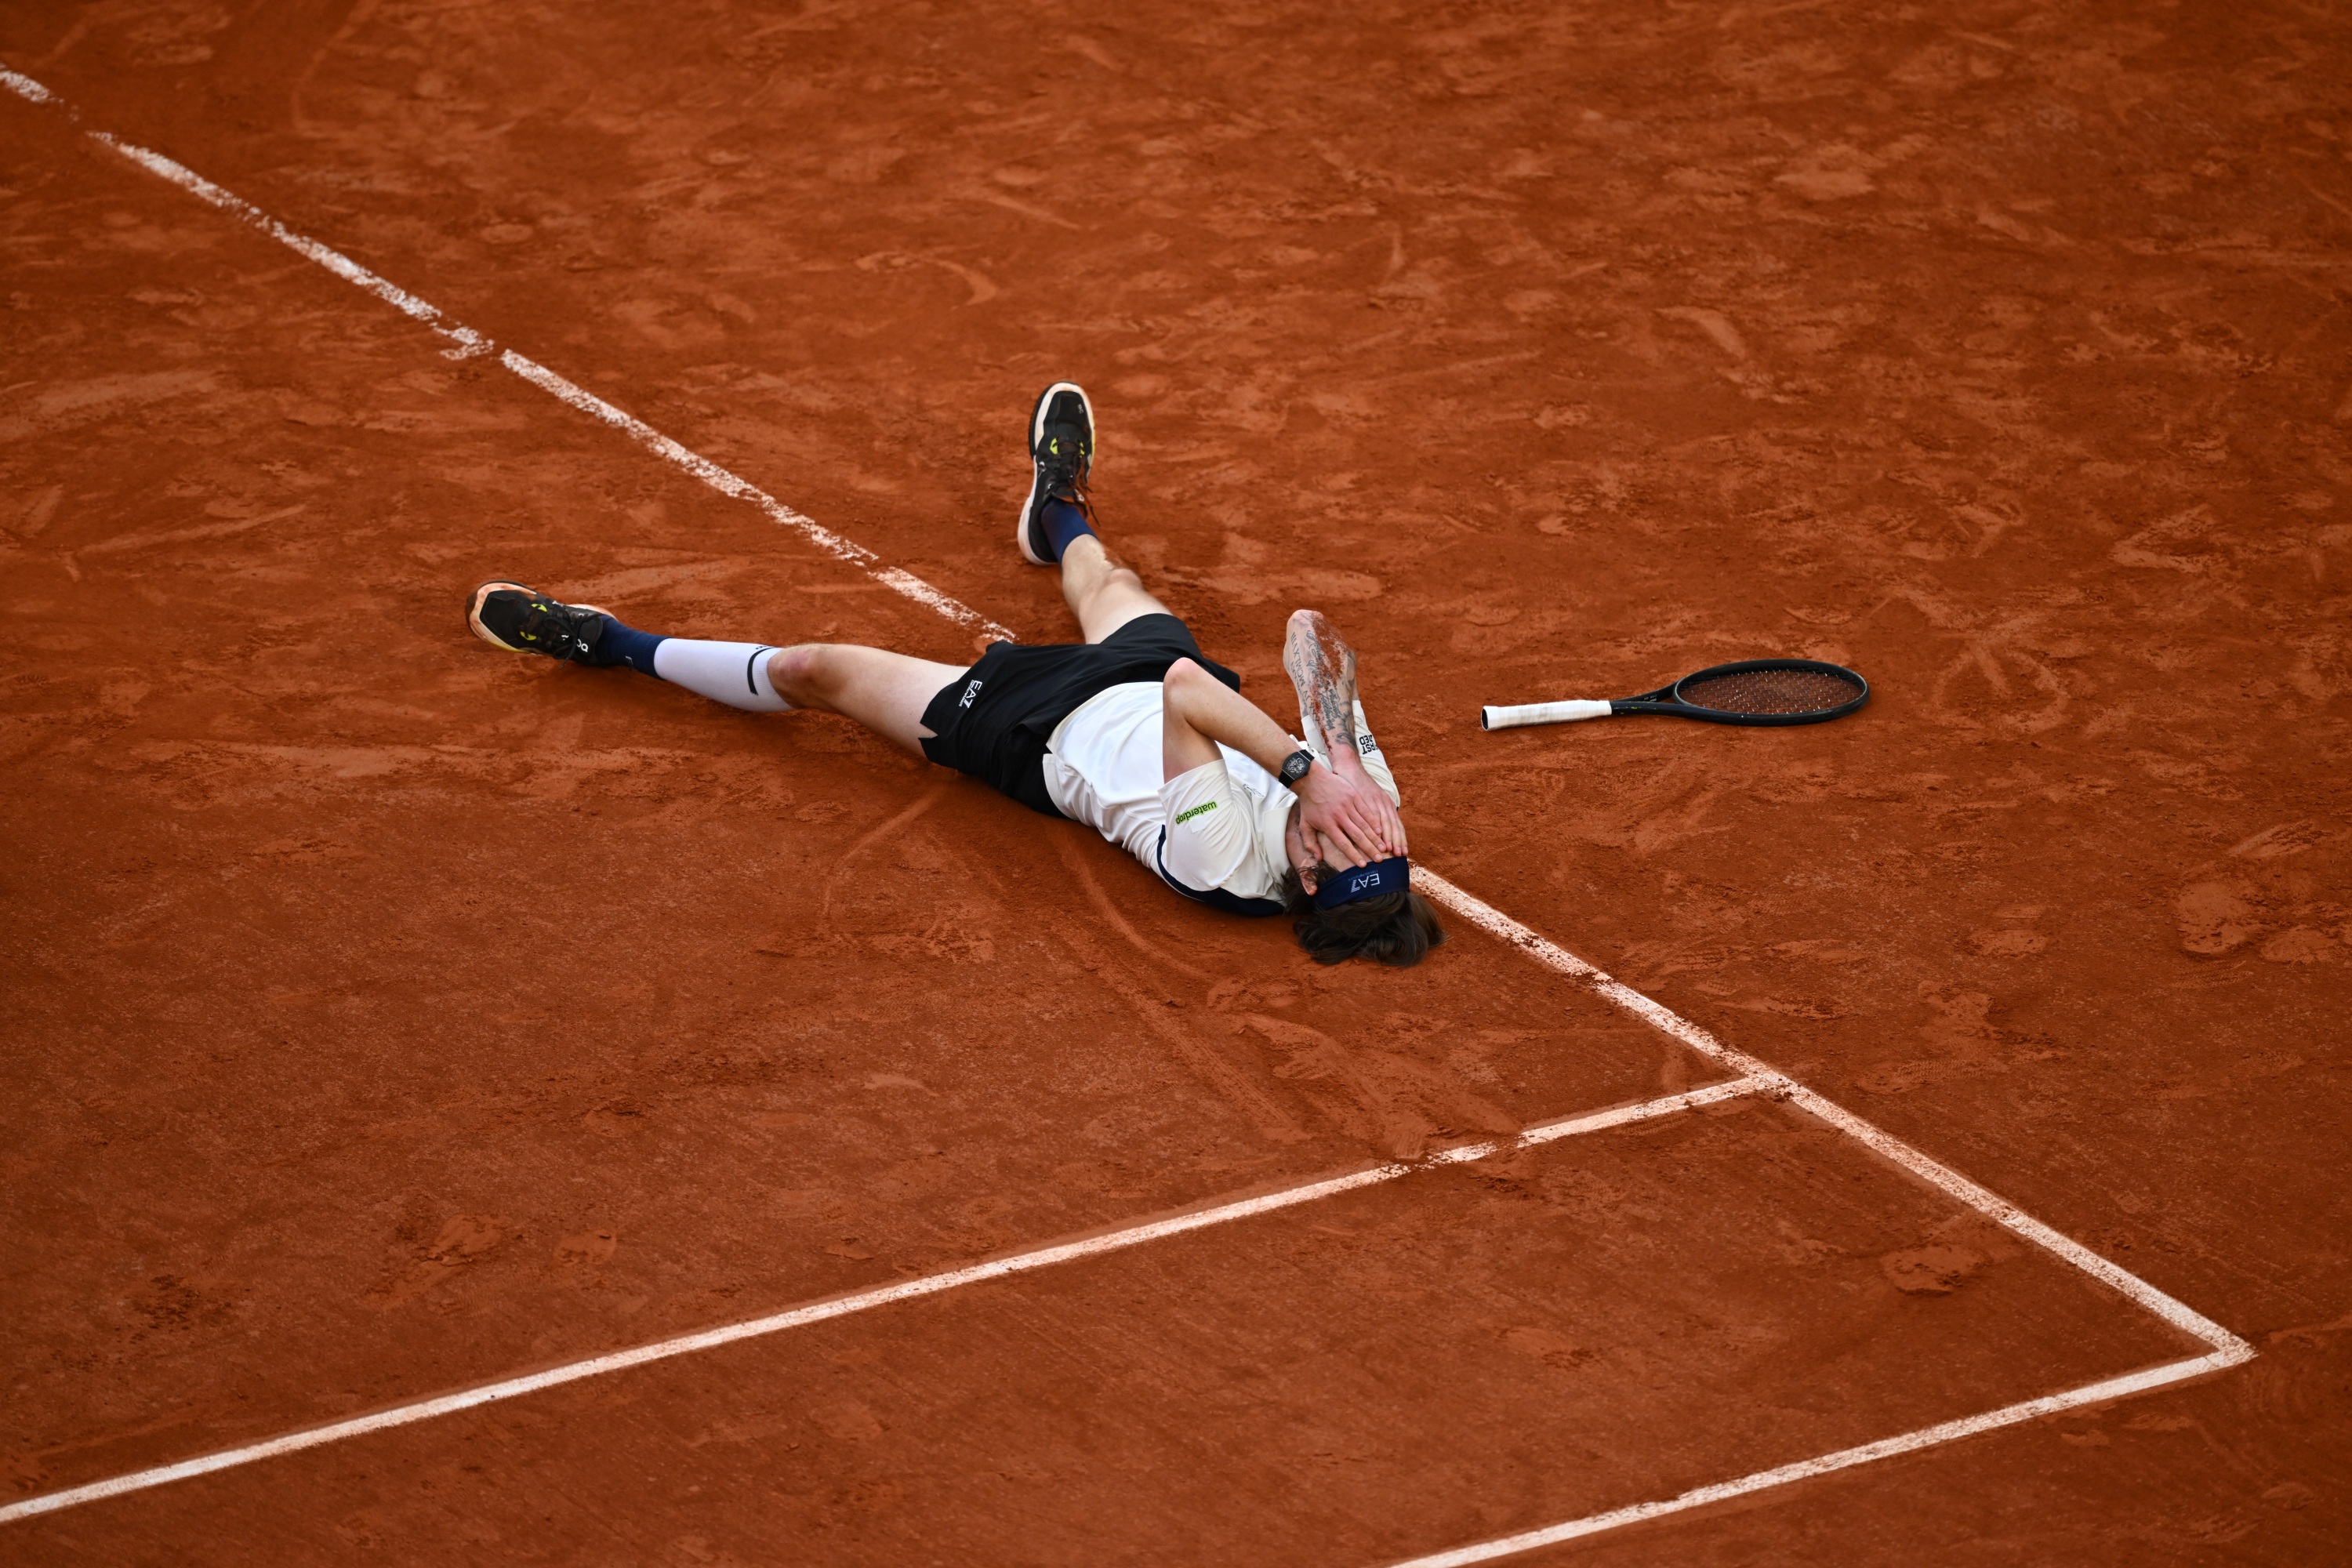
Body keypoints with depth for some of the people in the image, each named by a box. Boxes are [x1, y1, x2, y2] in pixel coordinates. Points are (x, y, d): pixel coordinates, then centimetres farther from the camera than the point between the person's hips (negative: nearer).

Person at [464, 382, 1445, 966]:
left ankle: (612, 645, 28)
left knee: (813, 670, 4)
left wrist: (1305, 771, -56)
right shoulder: (1367, 804, -28)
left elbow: (1186, 691, -50)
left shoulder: (1223, 864, -43)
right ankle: (1059, 519, 75)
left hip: (1044, 731, -6)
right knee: (1107, 584, 36)